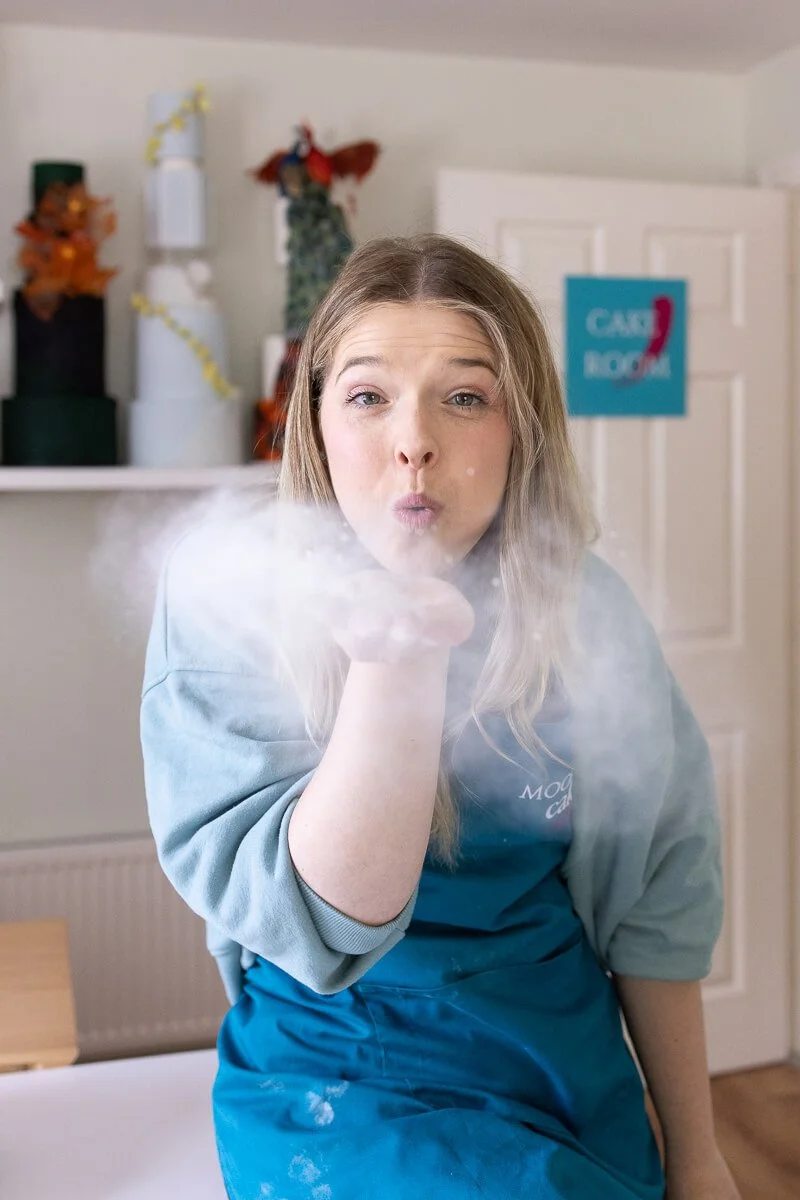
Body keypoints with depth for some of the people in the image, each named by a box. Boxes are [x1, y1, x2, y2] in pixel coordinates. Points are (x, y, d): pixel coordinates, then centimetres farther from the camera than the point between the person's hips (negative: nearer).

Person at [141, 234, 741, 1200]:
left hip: (578, 1069, 4)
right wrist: (399, 659, -40)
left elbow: (654, 895, 0)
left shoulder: (582, 607, -10)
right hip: (343, 1080, -3)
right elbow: (316, 925, -25)